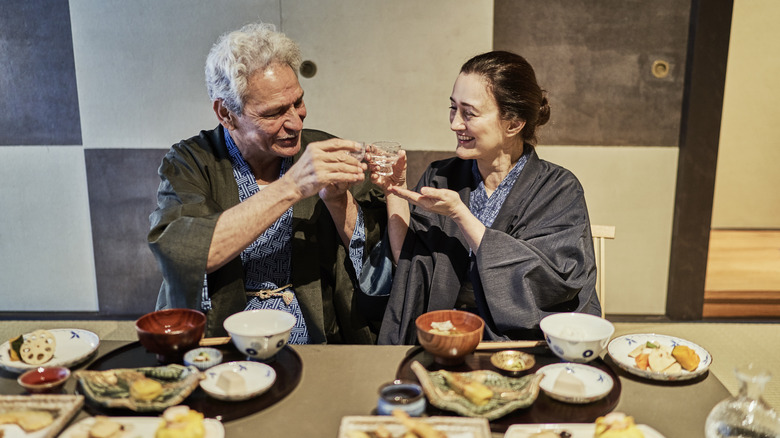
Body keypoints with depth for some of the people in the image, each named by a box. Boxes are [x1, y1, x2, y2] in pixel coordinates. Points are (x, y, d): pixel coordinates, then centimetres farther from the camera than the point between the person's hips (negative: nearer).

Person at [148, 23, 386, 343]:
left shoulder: (324, 151, 4)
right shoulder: (189, 163, -1)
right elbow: (177, 254, -19)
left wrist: (338, 199, -16)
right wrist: (290, 187, -23)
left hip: (322, 350, 0)